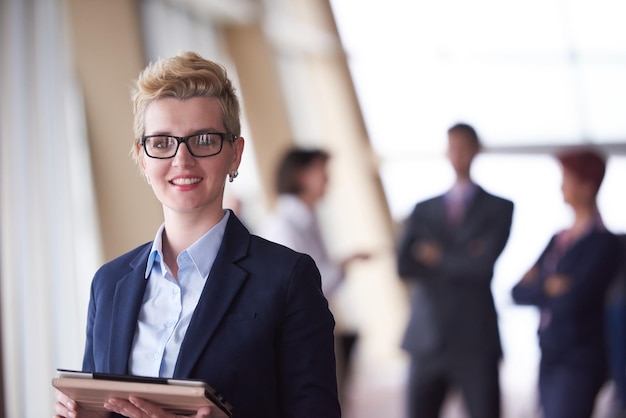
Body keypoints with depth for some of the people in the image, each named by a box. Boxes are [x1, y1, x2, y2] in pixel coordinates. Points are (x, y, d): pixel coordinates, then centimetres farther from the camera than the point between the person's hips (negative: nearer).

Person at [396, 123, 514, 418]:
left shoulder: (498, 208, 5)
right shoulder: (424, 210, 14)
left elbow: (484, 265, -10)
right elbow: (405, 266, -1)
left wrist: (439, 258, 0)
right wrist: (461, 261, -7)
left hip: (475, 341, -3)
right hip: (427, 339, 3)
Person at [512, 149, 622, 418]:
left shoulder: (603, 243, -8)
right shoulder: (558, 240, 13)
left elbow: (572, 302, -18)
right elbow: (518, 292, 8)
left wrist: (537, 290, -2)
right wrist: (547, 289, -10)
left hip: (579, 364, -7)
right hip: (550, 356, 7)